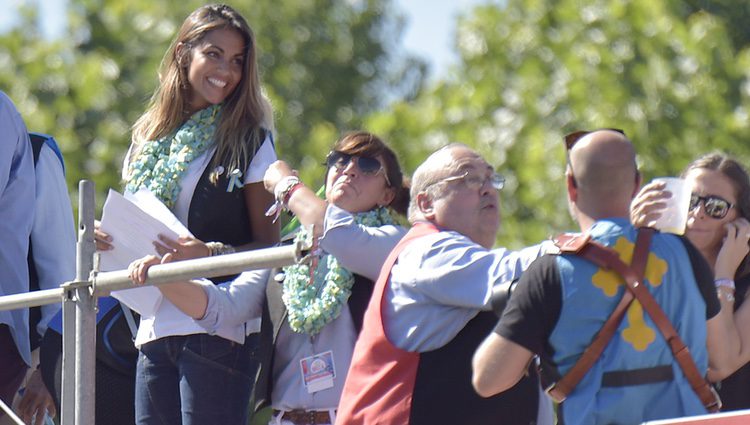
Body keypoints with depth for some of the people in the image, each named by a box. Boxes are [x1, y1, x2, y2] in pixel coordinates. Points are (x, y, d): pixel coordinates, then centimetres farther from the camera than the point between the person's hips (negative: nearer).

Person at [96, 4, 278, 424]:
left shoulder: (249, 142, 2)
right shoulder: (149, 138, 16)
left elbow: (268, 245, -1)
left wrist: (210, 254, -19)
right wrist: (107, 241, 2)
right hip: (155, 330, 5)